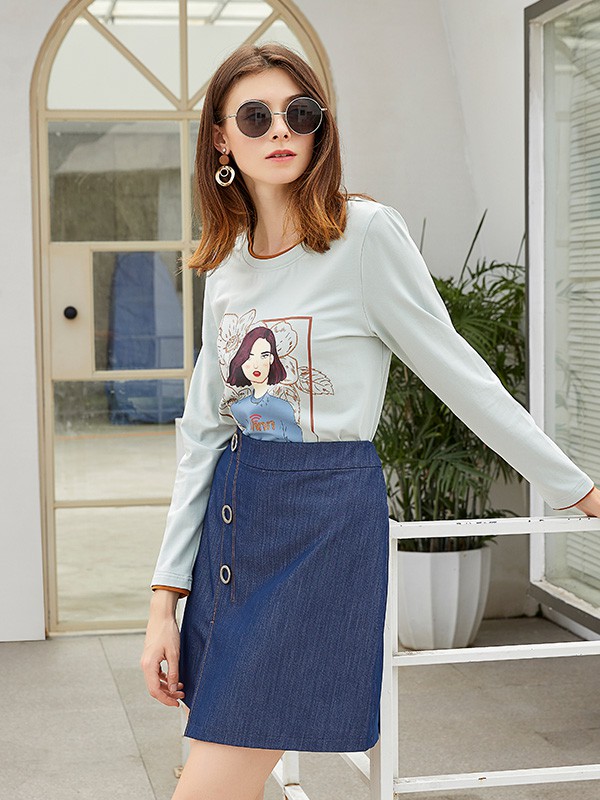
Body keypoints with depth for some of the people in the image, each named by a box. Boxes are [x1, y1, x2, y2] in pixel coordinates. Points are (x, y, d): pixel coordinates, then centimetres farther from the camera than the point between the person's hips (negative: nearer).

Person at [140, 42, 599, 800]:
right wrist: (166, 597, 5)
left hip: (325, 520, -6)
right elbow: (204, 433, 9)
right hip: (230, 520, 7)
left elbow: (460, 376, -4)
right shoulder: (226, 262, 9)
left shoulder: (366, 233, -9)